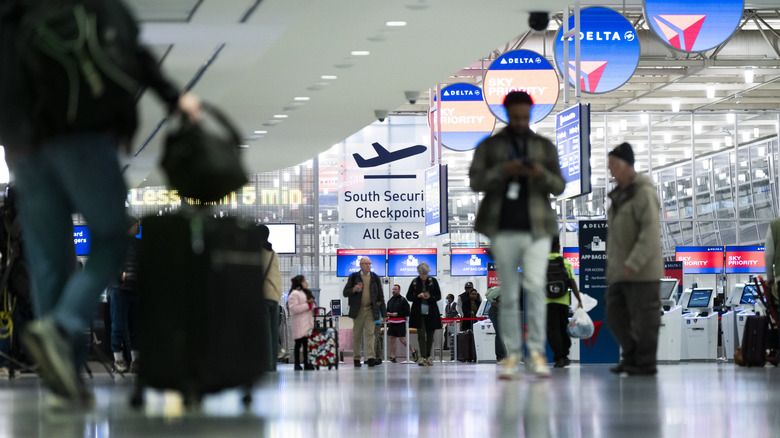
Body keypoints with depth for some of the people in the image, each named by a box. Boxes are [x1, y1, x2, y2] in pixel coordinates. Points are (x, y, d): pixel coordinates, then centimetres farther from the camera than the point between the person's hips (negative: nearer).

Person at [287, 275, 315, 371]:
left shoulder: (307, 293, 21)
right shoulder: (294, 294, -7)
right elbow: (293, 308, -17)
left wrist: (313, 309, 9)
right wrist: (308, 306, -15)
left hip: (308, 323, 8)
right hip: (299, 324, -8)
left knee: (307, 344, 5)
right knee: (299, 344, -5)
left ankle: (306, 364, 8)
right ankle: (297, 364, -1)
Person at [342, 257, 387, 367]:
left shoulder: (375, 278, 10)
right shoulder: (353, 277, 5)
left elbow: (380, 296, 12)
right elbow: (345, 293, 5)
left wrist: (384, 313, 8)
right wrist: (353, 290, -18)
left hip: (370, 310, 0)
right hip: (358, 310, 0)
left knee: (370, 333, -11)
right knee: (357, 335, 4)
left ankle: (371, 358, -19)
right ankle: (357, 358, 11)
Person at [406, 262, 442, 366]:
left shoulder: (433, 281, 2)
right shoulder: (415, 282, 3)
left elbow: (438, 296, 3)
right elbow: (409, 296, 5)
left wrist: (430, 297, -17)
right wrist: (418, 296, -13)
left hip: (431, 312, 1)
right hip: (419, 313, -1)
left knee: (430, 335, 7)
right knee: (421, 334, -11)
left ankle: (428, 356, 19)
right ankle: (422, 357, -15)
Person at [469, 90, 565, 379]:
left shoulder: (545, 147, 13)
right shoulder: (489, 146, 10)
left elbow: (559, 186, 9)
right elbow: (475, 181, 0)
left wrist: (542, 174, -13)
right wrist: (503, 170, -17)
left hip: (536, 229, 0)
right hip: (504, 230, 0)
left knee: (535, 285, -16)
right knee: (508, 295, 2)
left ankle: (537, 352, -14)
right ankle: (512, 356, 5)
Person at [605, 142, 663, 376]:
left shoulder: (644, 192, -12)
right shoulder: (619, 194, 18)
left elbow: (651, 233, -20)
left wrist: (634, 263, -24)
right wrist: (611, 265, 18)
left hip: (641, 271, -9)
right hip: (619, 272, 9)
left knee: (644, 317, -4)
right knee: (615, 315, 10)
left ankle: (645, 363, 2)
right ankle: (631, 355, 21)